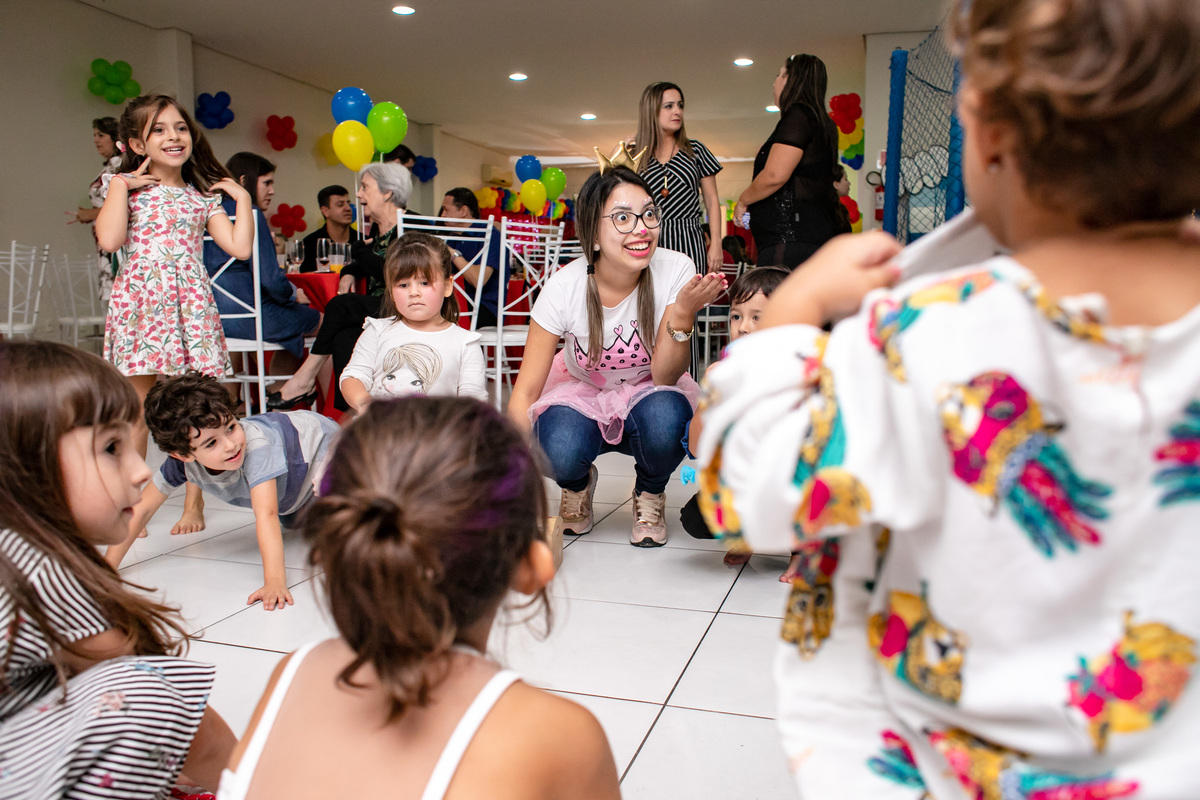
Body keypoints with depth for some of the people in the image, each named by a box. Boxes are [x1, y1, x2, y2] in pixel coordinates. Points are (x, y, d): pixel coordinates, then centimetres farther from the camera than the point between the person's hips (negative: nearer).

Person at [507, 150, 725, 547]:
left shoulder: (675, 270, -22)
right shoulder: (565, 286, -22)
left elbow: (664, 375, -21)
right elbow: (525, 391, -20)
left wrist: (684, 312, -38)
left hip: (648, 393, 1)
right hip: (581, 391, 0)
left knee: (664, 419, -35)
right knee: (561, 451, -33)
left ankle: (649, 496, 1)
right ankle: (577, 485, 8)